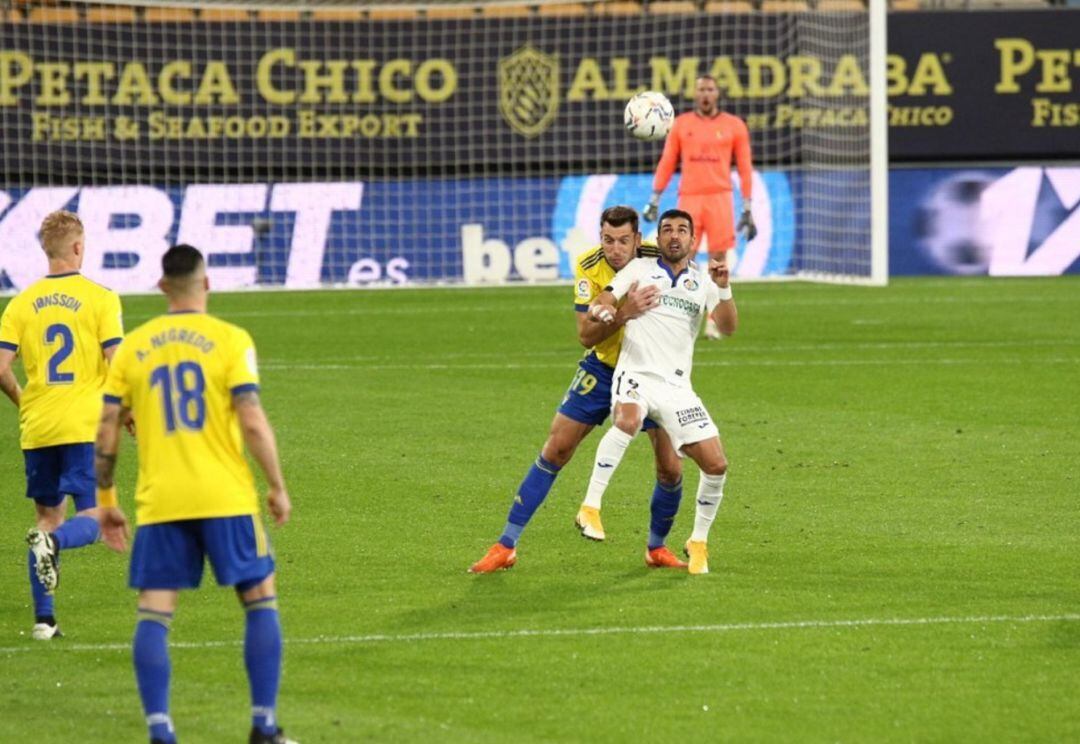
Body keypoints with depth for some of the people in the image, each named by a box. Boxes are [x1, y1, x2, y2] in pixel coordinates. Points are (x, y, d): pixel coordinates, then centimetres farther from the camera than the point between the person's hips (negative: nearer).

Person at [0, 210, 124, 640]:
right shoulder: (100, 299, -5)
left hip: (37, 428, 4)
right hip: (86, 427, -4)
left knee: (49, 516, 15)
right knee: (93, 519, 1)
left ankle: (43, 618, 10)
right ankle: (52, 542, -33)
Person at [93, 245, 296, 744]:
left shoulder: (133, 348, 7)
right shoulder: (230, 340, -2)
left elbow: (107, 432, 6)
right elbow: (253, 423, -10)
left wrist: (106, 501, 15)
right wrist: (277, 487, 1)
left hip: (159, 502, 2)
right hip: (226, 497, -2)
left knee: (153, 613, 3)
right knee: (260, 600, 10)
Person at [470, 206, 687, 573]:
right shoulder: (589, 267, -18)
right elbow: (586, 335, -23)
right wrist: (623, 313, -39)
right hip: (602, 368, 0)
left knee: (670, 467, -7)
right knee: (556, 450, -4)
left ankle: (657, 547, 19)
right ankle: (506, 545, 2)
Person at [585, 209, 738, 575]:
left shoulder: (702, 281, 13)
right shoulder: (639, 269, 9)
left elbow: (728, 327, 1)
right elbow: (599, 305, 4)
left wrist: (723, 288, -15)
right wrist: (602, 311, -20)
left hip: (677, 387, 3)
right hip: (636, 376, -3)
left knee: (716, 465, -4)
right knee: (628, 421, -37)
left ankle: (698, 542, 17)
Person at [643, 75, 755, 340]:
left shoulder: (733, 126, 6)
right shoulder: (681, 124, 9)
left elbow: (745, 168, 7)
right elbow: (666, 163, 11)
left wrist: (747, 209, 3)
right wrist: (654, 200, 4)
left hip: (720, 196, -1)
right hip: (689, 197, 1)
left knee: (718, 258, -3)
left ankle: (713, 321, 3)